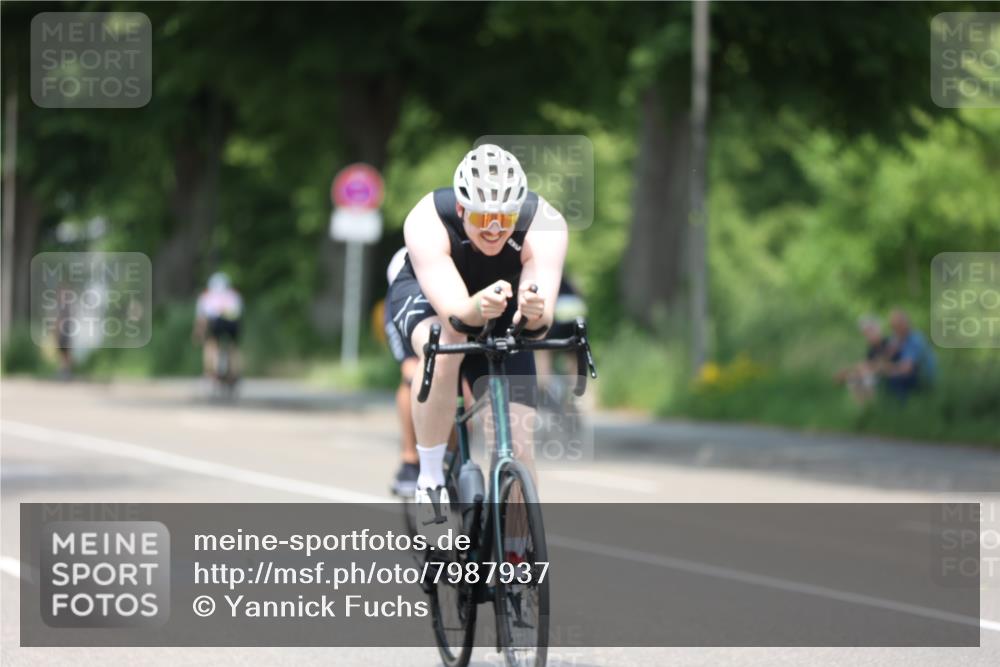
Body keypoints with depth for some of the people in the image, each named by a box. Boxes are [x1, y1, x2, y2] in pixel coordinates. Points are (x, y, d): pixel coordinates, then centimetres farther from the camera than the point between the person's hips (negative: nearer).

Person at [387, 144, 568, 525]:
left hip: (500, 317, 2)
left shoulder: (544, 225, -32)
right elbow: (454, 312, -45)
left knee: (518, 446, -12)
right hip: (425, 295, -2)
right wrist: (478, 309, -67)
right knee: (444, 350, -38)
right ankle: (429, 480, -23)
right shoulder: (427, 222, -36)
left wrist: (533, 313, -64)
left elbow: (542, 318, -41)